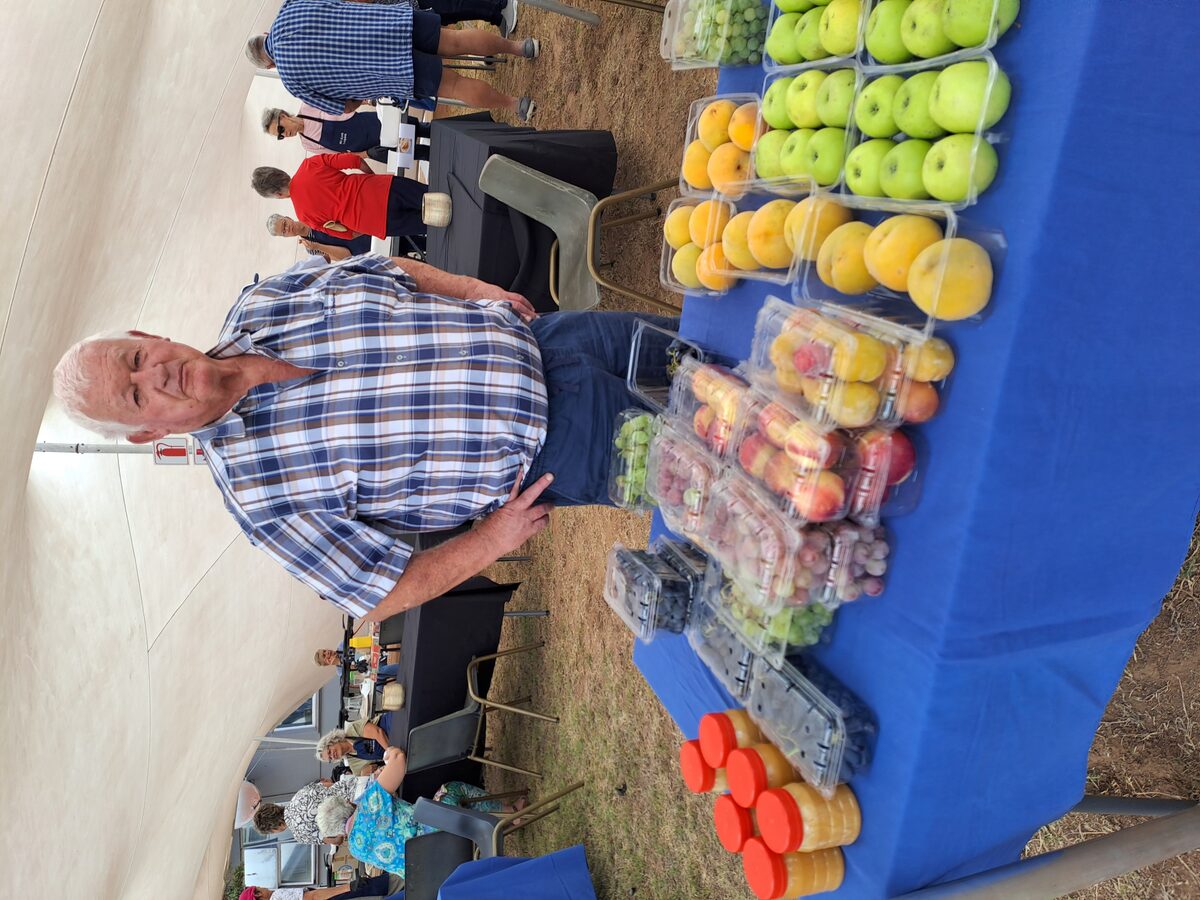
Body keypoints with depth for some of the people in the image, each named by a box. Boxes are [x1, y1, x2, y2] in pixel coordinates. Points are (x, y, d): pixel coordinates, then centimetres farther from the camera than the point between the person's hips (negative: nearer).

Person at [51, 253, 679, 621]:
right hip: (545, 452, -5)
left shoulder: (261, 303, -6)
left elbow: (383, 270, 9)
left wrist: (476, 288, -5)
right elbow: (383, 595, -13)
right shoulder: (256, 486, -18)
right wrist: (492, 539, -20)